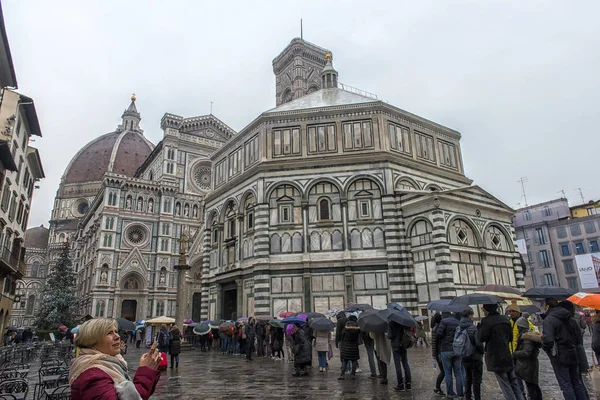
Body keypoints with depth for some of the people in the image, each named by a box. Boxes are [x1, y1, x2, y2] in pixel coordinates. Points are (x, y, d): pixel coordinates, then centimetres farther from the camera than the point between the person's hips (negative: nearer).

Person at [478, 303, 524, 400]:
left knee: (505, 386, 2)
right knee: (514, 384, 15)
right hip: (508, 357, 7)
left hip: (496, 359, -6)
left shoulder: (486, 321, -15)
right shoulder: (505, 319, 8)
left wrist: (479, 326, 0)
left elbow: (481, 338, -14)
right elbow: (510, 337, 13)